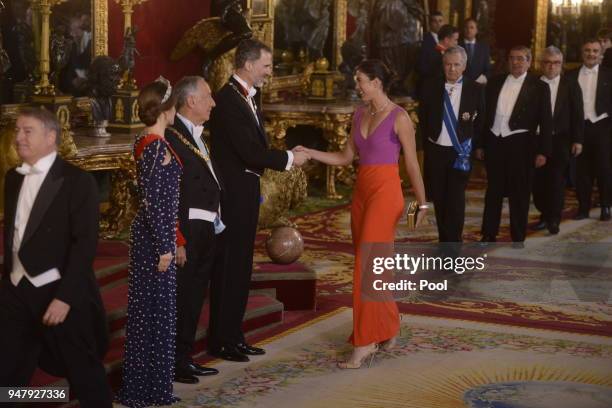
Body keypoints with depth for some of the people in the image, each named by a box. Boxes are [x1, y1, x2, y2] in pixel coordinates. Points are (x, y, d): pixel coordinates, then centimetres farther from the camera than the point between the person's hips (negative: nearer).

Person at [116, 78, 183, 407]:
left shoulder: (147, 142, 10)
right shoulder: (157, 148, -18)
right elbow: (153, 201, -21)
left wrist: (174, 239, 19)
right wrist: (165, 246, -18)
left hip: (151, 235, 9)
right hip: (155, 237, -9)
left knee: (147, 308, 15)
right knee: (157, 309, 0)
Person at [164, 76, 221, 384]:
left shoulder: (197, 135, 15)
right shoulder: (172, 136, -16)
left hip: (207, 231, 10)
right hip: (188, 231, -10)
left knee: (194, 299, 17)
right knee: (180, 299, 0)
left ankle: (184, 359, 29)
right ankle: (172, 364, 11)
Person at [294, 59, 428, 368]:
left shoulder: (398, 117, -9)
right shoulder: (360, 115, 11)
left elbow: (412, 163, -5)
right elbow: (346, 157, 13)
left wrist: (422, 203, -3)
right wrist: (310, 153, 3)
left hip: (385, 192, -7)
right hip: (361, 191, 7)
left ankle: (365, 342, -7)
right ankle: (387, 330, 24)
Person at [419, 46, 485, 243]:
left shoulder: (475, 90, -1)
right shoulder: (431, 87, 2)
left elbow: (481, 122, 7)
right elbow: (423, 118, 12)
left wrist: (474, 145, 2)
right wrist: (427, 141, 8)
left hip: (460, 152, -2)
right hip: (435, 151, 2)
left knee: (456, 199, -10)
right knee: (438, 199, 9)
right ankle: (444, 241, 21)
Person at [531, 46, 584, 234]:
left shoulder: (571, 86, 3)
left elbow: (577, 115, 2)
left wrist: (577, 140, -3)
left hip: (560, 141, -1)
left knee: (557, 181, -2)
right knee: (539, 181, 4)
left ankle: (554, 219, 6)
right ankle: (545, 216, 17)